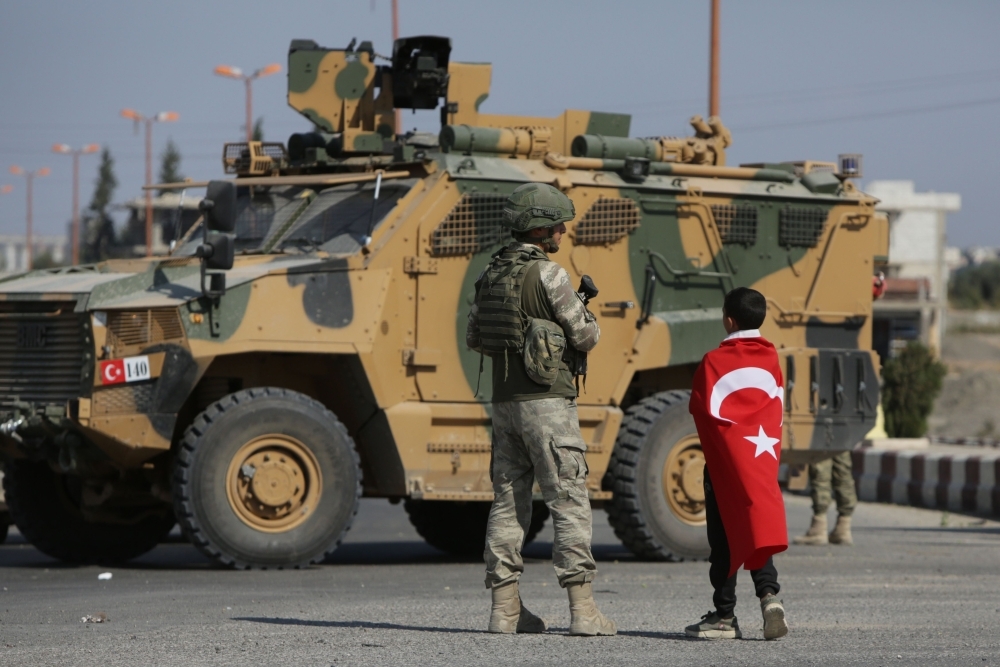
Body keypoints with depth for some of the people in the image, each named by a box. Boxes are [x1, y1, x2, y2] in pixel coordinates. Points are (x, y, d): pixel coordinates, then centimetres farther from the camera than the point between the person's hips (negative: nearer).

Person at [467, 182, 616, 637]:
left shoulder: (492, 274, 10)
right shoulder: (547, 274, -12)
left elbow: (474, 339, 18)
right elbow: (586, 336, -8)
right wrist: (587, 321, 13)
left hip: (504, 402, 7)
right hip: (547, 401, -7)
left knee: (508, 502, 10)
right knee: (569, 502, -5)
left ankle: (505, 608, 10)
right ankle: (582, 610, -10)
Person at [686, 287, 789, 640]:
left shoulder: (714, 361, -9)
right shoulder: (771, 360, 7)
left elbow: (702, 410, -6)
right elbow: (778, 408, 12)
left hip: (725, 460, -4)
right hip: (763, 457, 4)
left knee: (725, 539, 1)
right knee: (757, 530, 8)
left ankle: (725, 615, 3)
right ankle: (769, 594, -14)